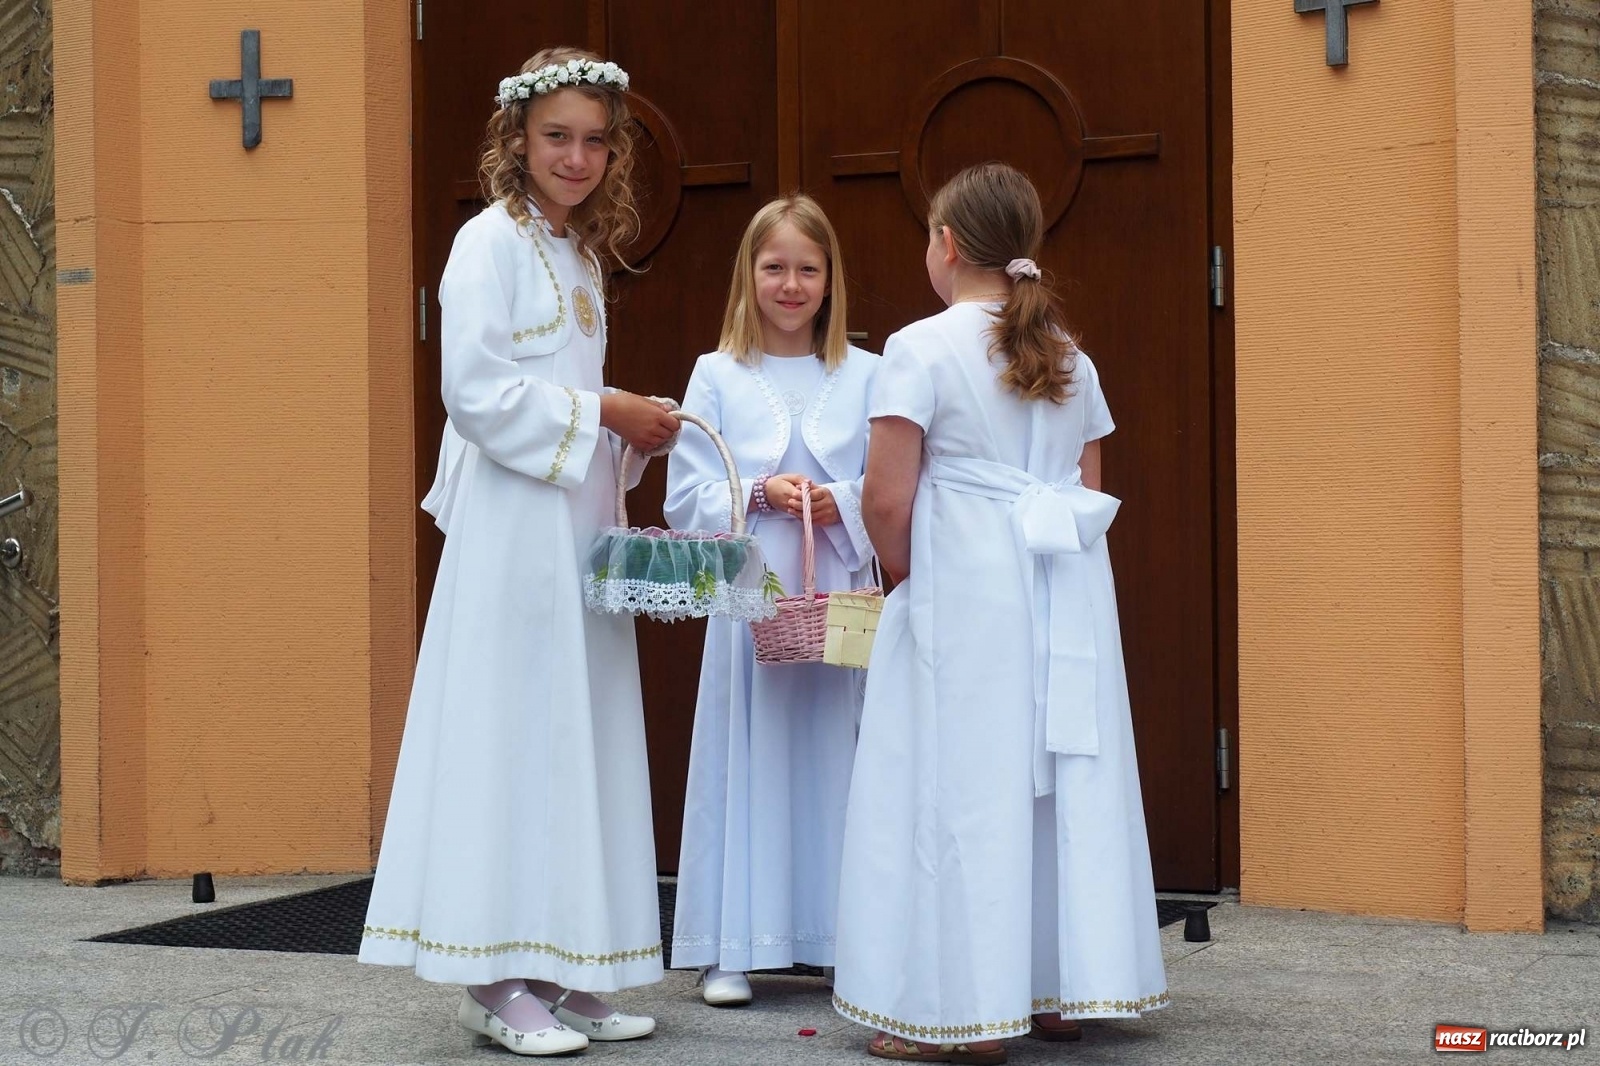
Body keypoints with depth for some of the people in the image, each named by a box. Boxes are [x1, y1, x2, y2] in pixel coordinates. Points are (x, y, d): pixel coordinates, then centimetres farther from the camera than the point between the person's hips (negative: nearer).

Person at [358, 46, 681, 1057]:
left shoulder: (581, 256, 19)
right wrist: (603, 414, -12)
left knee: (581, 737, 7)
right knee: (510, 733, -6)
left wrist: (630, 429, 5)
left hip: (580, 524, 8)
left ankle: (558, 971, 13)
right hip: (512, 527, -8)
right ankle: (494, 980, 1)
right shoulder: (491, 241, -6)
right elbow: (478, 390, -16)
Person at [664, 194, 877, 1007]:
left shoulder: (864, 375, 7)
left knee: (835, 757, 4)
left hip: (840, 596, 1)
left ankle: (842, 937, 14)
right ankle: (733, 948, 8)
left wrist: (844, 504, -14)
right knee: (748, 760, 1)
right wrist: (757, 494, -13)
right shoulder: (717, 374, 6)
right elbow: (685, 500, 1)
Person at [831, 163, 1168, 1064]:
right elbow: (1089, 495, 12)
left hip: (964, 592, -6)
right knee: (1059, 781, 11)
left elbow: (887, 497, -13)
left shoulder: (923, 348, -7)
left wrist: (906, 572, 4)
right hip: (1067, 597, 6)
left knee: (963, 788, 0)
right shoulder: (1069, 357, 11)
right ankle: (1060, 989, 20)